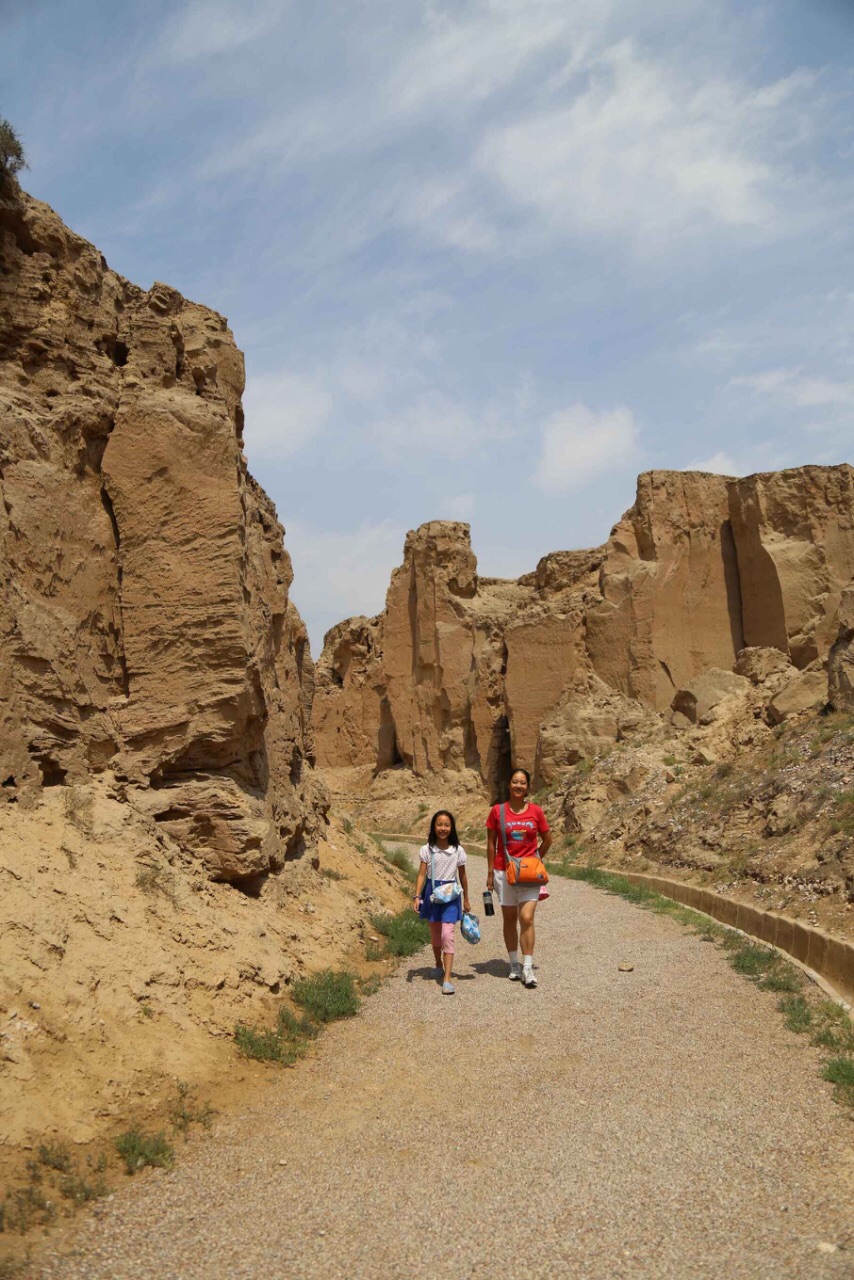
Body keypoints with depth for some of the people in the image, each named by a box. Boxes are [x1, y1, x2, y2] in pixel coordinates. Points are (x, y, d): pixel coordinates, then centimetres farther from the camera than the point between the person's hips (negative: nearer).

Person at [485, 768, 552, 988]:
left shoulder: (536, 811, -2)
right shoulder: (497, 811, -3)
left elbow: (547, 839, 11)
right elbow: (491, 843, 1)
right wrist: (490, 872, 0)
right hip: (504, 872, 1)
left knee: (527, 919, -9)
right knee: (510, 919, 10)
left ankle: (528, 968, -3)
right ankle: (514, 964, 22)